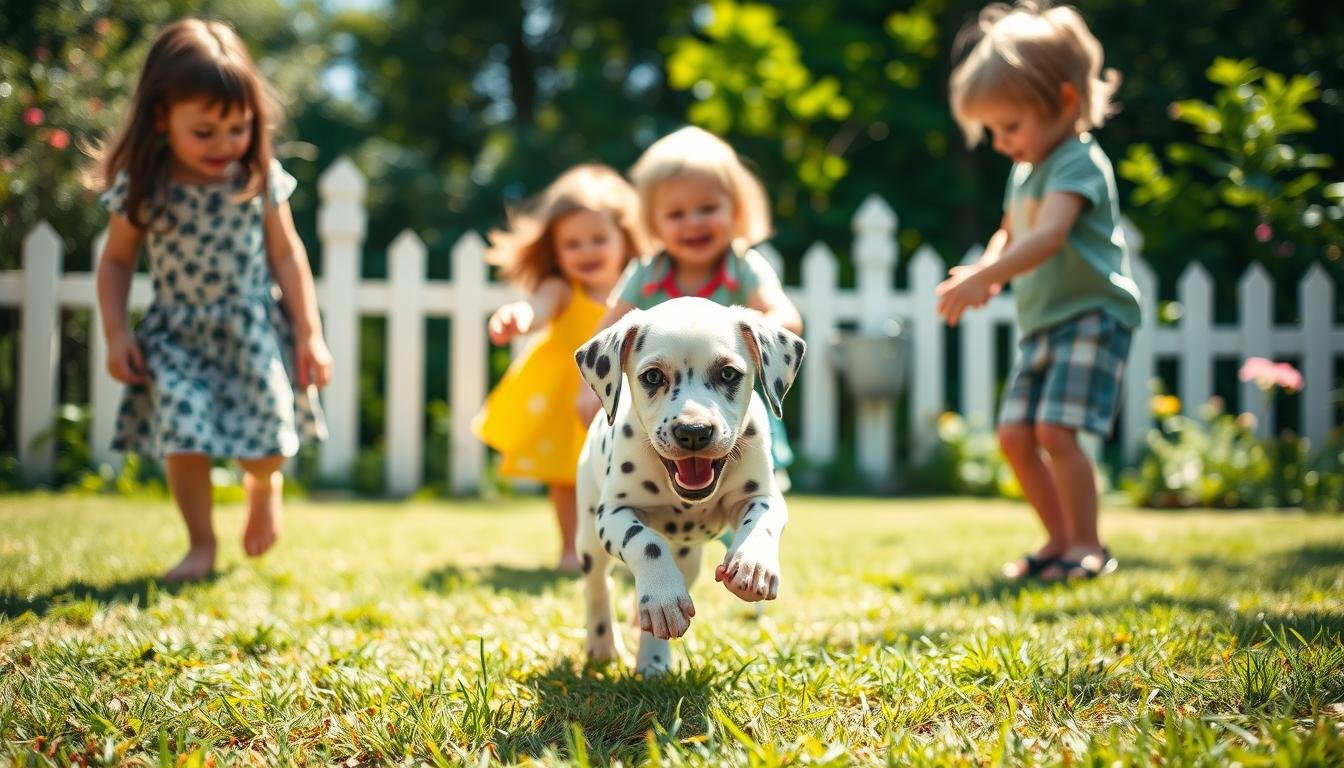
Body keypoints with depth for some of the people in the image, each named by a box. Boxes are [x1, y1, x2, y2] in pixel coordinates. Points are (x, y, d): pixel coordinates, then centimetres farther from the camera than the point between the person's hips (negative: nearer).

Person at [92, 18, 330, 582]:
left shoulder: (260, 178, -10)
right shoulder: (139, 188, -10)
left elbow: (286, 254, -1)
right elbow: (117, 261, 3)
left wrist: (309, 334, 0)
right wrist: (116, 335, -4)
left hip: (253, 332, 0)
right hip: (176, 337, 0)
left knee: (264, 440, -1)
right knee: (183, 439, -7)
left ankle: (264, 486, 37)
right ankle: (201, 545, 14)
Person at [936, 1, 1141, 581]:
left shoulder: (1079, 163, -14)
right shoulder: (1025, 171, 16)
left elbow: (1048, 236, -29)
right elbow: (1010, 235, 26)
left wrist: (982, 277, -40)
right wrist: (986, 273, 2)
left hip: (1093, 314, -9)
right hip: (1042, 321, 9)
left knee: (1056, 429, -18)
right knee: (1014, 434, 4)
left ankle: (1088, 546, -7)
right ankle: (1060, 540, 17)